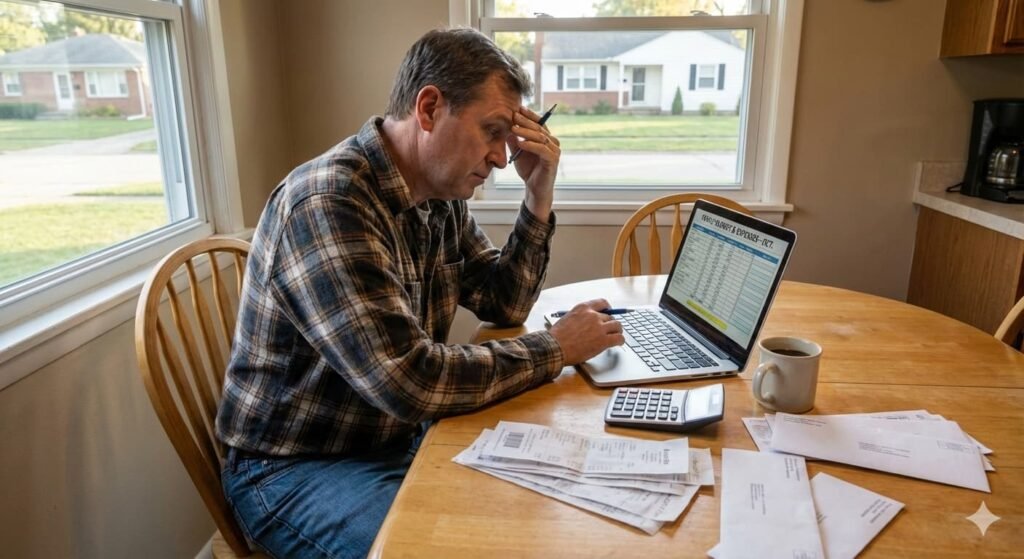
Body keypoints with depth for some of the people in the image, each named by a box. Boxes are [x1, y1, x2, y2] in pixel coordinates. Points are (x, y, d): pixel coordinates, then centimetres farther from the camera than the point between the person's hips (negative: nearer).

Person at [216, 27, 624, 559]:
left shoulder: (441, 197, 0)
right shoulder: (328, 203, -28)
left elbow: (505, 304, 7)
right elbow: (409, 380, -34)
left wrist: (539, 197, -6)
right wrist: (556, 348, -21)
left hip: (400, 439, 8)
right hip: (297, 467, -7)